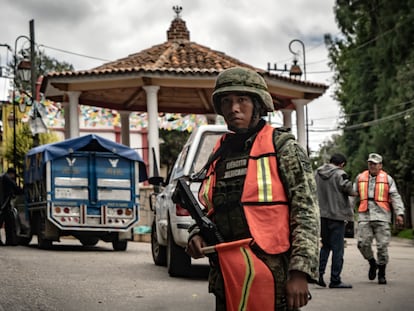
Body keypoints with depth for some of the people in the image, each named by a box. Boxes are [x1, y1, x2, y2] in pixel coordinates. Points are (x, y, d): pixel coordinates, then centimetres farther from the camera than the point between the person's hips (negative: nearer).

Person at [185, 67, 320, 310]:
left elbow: (306, 212, -8)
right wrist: (197, 235, 2)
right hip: (227, 282, 6)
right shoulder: (218, 155, 16)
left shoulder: (283, 147, 0)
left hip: (274, 281, -5)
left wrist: (300, 272, -17)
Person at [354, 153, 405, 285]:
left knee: (382, 246, -4)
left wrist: (399, 213, -7)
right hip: (364, 216, 2)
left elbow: (395, 197, 4)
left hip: (382, 216, -2)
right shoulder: (360, 178, 14)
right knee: (363, 243, -8)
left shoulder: (387, 179, 7)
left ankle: (381, 274, 9)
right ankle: (372, 263, 20)